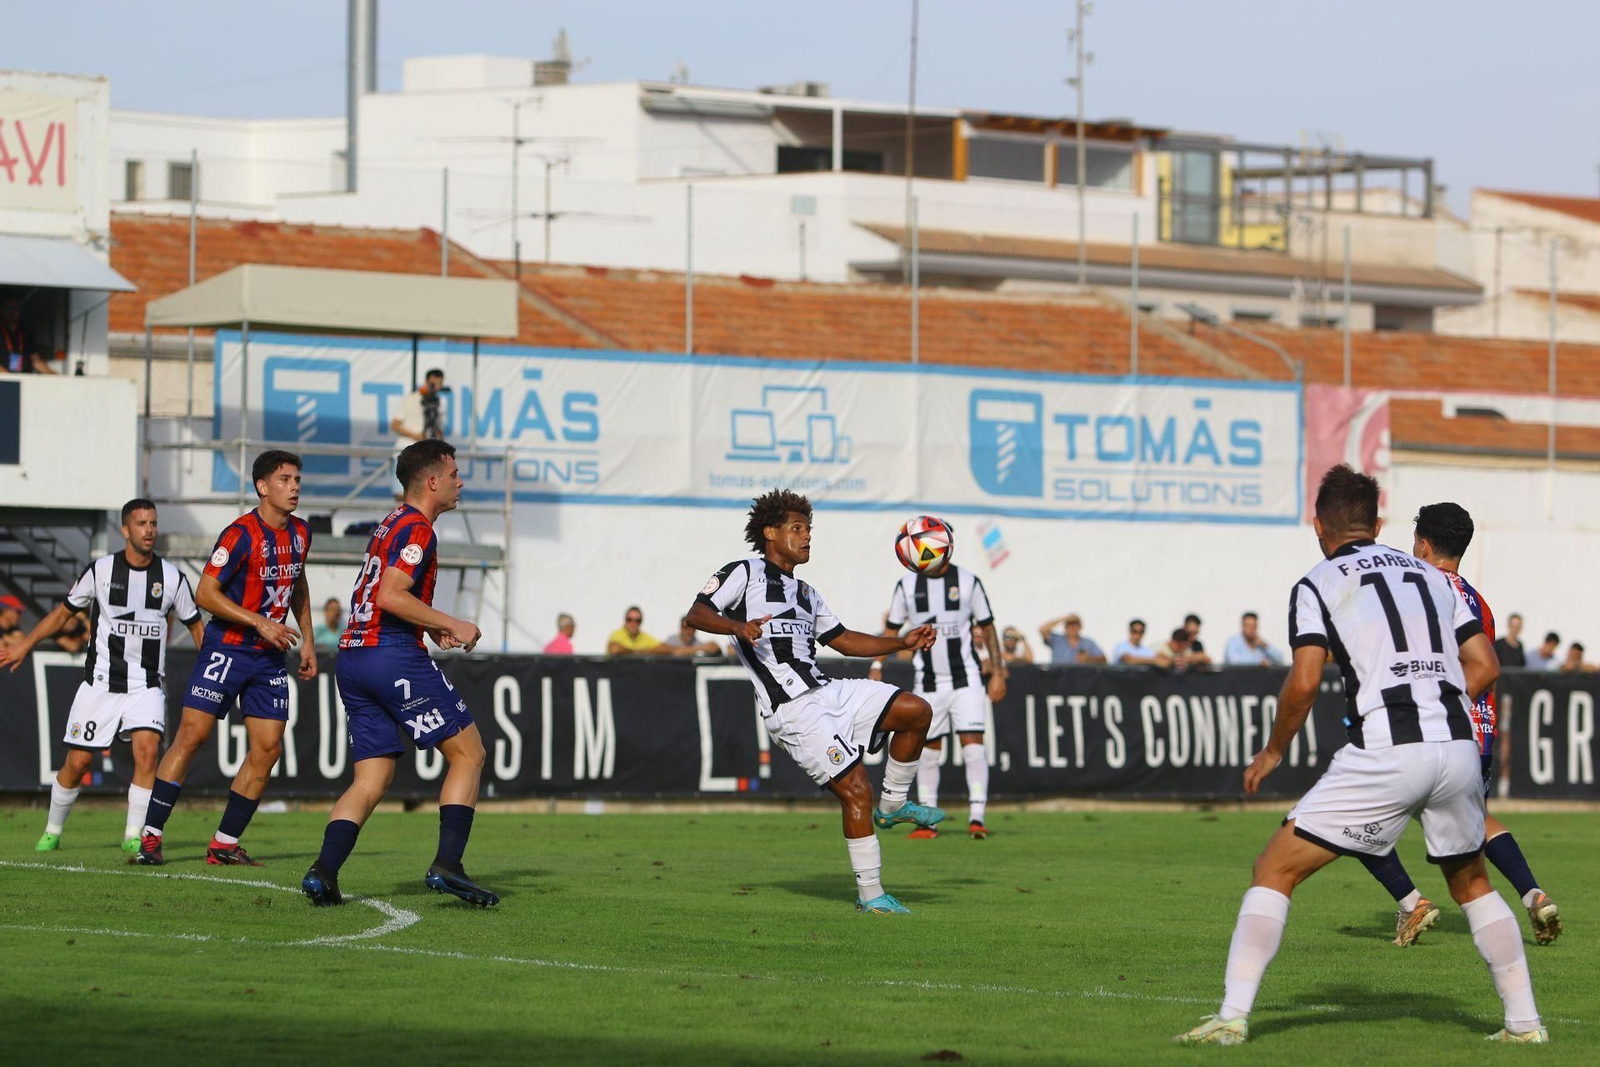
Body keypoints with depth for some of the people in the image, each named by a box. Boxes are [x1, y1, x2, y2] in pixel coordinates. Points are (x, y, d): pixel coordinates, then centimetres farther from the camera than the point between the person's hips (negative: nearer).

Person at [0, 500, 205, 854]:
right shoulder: (101, 570, 0)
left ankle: (134, 835, -12)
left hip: (146, 686, 0)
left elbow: (195, 626, 12)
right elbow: (64, 612, 11)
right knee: (77, 762, 1)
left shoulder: (171, 577, 1)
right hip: (100, 684, 0)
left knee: (147, 749, -22)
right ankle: (52, 831, 22)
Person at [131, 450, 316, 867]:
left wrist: (306, 640, 18)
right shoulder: (241, 534, -15)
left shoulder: (300, 533, 7)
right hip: (226, 648, -7)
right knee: (191, 735, -10)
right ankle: (150, 836, -7)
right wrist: (260, 623, -19)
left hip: (270, 655, 7)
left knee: (268, 748, -1)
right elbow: (205, 593, -16)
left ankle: (224, 844, 8)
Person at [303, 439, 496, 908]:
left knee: (371, 780, 6)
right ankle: (447, 865, -9)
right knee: (468, 754, 1)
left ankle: (323, 872, -10)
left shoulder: (392, 523, 22)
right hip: (394, 655, -9)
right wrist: (451, 625, -13)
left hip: (352, 658, 9)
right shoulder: (417, 528, -8)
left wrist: (431, 627, 19)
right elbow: (390, 595, -19)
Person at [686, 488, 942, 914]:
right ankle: (870, 895, -6)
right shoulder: (745, 573, 1)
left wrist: (902, 643, 20)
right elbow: (697, 614, -8)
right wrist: (737, 626, -29)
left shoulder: (805, 593, 26)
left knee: (916, 711, -3)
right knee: (855, 787, -14)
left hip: (828, 691, 8)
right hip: (792, 710, -8)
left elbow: (842, 639, 30)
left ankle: (892, 805, 13)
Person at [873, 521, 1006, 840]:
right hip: (926, 681, 2)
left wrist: (998, 671, 2)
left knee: (973, 743, -12)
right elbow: (891, 630, 10)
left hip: (965, 679, -2)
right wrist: (876, 667, 0)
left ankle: (977, 817, -12)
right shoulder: (906, 586, 3)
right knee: (928, 750, 3)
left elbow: (987, 628, 6)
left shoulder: (968, 582, 0)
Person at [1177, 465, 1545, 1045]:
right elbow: (1485, 666, 15)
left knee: (1275, 870, 4)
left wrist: (1273, 751, 8)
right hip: (1458, 745, 5)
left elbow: (1304, 681, -6)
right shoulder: (1431, 575, 20)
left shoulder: (1318, 584, 5)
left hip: (1385, 755, -5)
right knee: (1472, 883, 27)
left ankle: (1232, 1015, -7)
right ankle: (1524, 1020, 23)